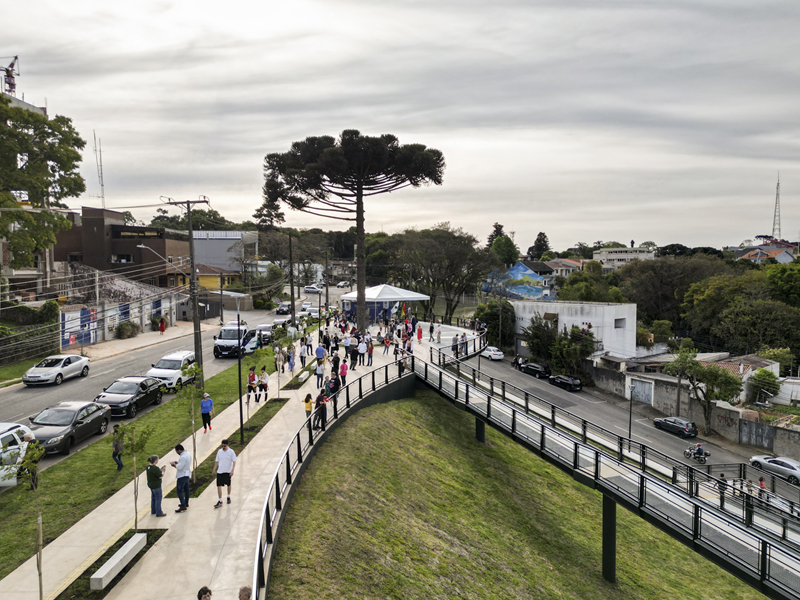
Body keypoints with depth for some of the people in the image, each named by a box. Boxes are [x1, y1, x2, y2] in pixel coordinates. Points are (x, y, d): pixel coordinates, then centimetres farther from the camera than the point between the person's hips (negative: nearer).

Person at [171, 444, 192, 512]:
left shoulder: (183, 457, -27)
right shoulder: (188, 453, 4)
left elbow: (179, 467, -28)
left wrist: (174, 464, -10)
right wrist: (178, 462, 9)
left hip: (182, 476, -10)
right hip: (187, 474, 10)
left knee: (179, 490, -7)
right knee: (186, 489, 20)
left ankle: (183, 507, -10)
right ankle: (186, 503, 34)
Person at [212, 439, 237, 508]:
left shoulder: (231, 452, -9)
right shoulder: (219, 451, 2)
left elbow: (234, 462, -9)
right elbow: (216, 461, 11)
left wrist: (232, 470, -18)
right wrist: (214, 470, 9)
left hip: (228, 472, -2)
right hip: (220, 471, 2)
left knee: (228, 485, 13)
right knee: (219, 486, -4)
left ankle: (228, 497, 34)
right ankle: (220, 501, 1)